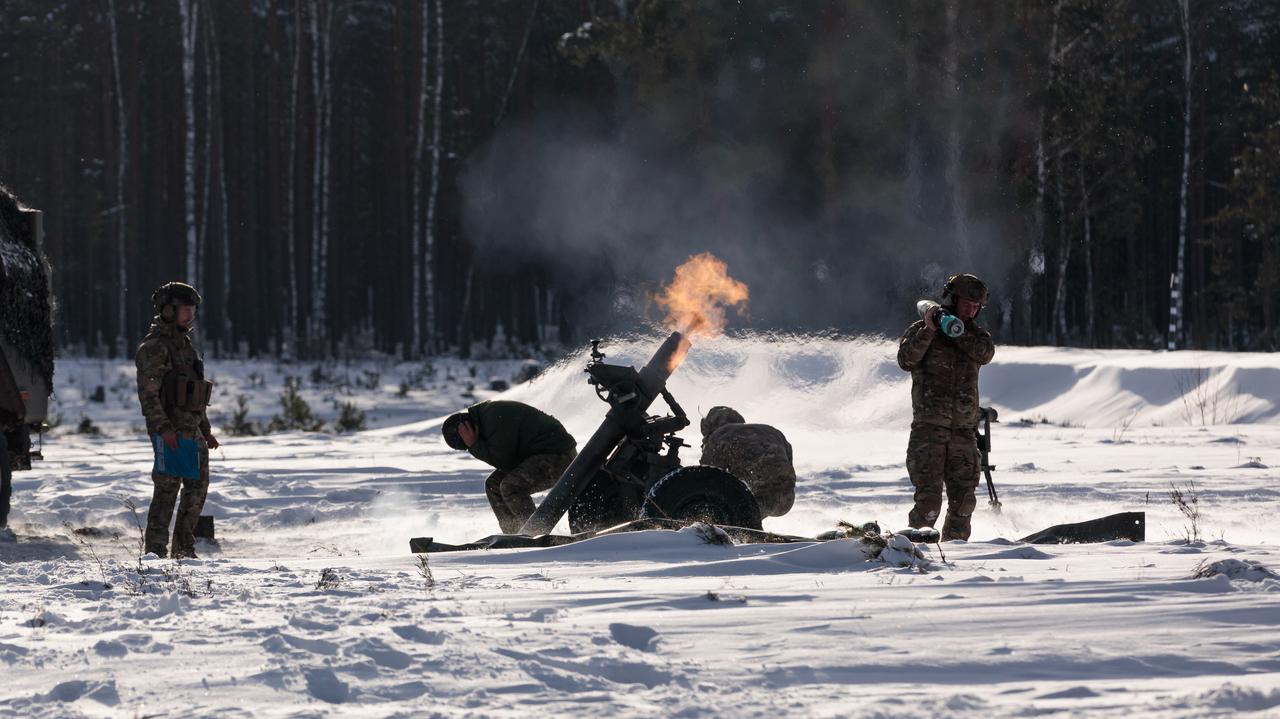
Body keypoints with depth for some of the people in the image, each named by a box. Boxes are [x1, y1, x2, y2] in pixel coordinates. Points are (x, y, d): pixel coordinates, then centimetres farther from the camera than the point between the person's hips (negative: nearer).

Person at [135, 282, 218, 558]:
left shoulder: (185, 345, 19)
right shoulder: (154, 347, -10)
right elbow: (148, 392, -17)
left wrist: (205, 429, 22)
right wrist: (163, 427, -25)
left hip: (192, 430, 9)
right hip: (170, 432, -9)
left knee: (197, 487, 11)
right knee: (167, 487, -10)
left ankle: (184, 548, 19)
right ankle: (155, 549, -8)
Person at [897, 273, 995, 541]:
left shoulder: (975, 334, 14)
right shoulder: (919, 330, 3)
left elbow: (985, 353, -9)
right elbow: (906, 360, -13)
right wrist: (928, 331, -22)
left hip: (964, 430, 4)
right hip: (929, 428, -4)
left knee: (963, 501, 6)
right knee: (929, 498, -14)